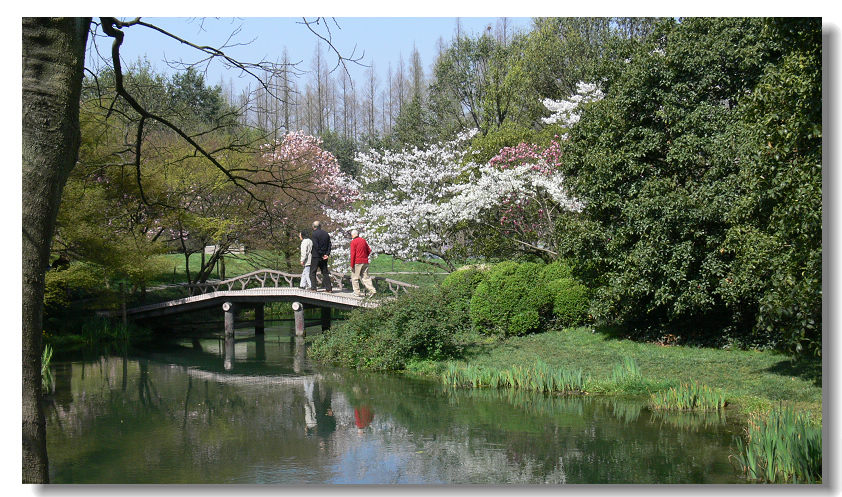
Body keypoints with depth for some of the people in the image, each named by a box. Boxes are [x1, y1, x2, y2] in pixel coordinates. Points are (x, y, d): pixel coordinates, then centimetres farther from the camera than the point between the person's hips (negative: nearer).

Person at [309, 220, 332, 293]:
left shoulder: (314, 234, -10)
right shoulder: (326, 234, 10)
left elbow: (315, 246, -16)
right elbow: (329, 245, 6)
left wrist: (321, 255, -10)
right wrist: (327, 254, -2)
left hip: (316, 256, -6)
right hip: (324, 257, 6)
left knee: (312, 272, 3)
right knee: (325, 272, 10)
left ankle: (313, 287, -3)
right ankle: (329, 288, 7)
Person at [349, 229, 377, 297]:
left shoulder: (353, 242, -8)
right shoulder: (363, 240, 10)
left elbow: (353, 254, -13)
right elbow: (369, 250, 15)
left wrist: (352, 265, -10)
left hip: (357, 263, -6)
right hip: (365, 262, 6)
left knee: (355, 278, 5)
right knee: (365, 276, 9)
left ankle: (357, 292, 3)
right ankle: (372, 290, -3)